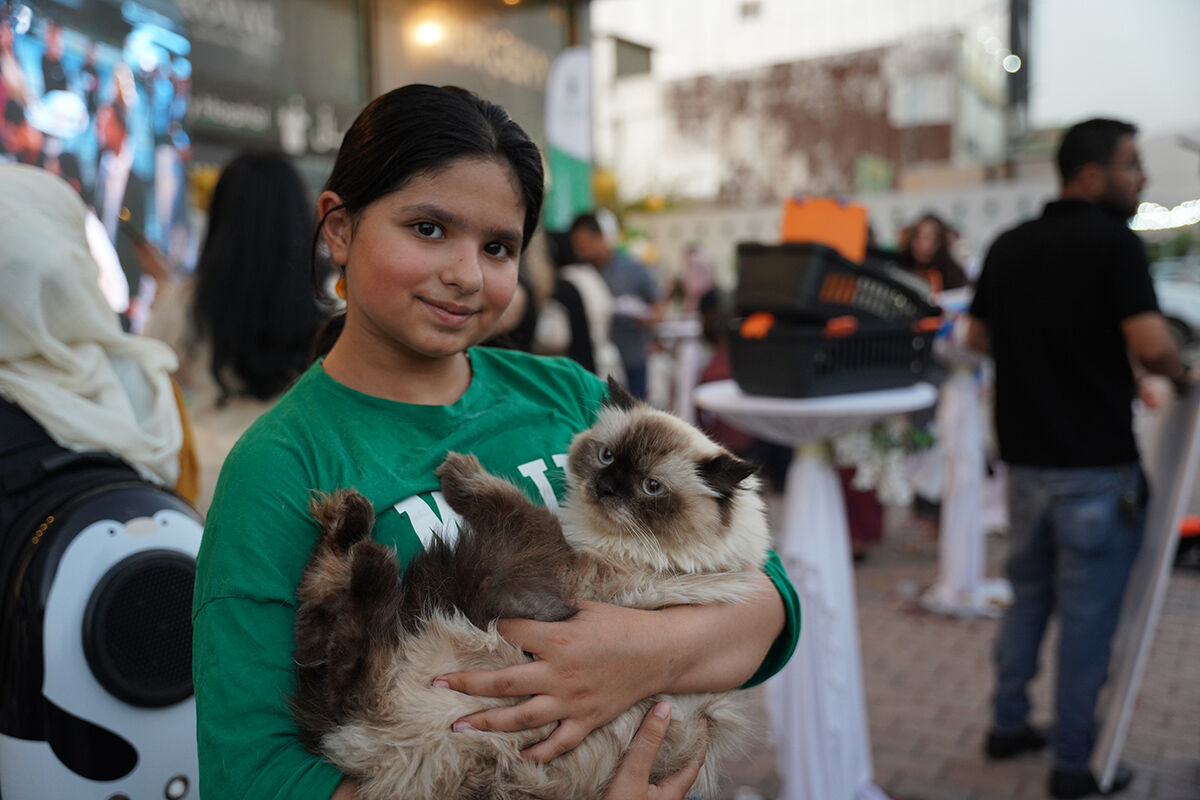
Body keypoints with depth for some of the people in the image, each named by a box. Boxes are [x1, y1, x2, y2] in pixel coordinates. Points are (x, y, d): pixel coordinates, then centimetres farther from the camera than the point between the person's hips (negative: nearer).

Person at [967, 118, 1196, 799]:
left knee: (1028, 597, 20)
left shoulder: (1009, 246, 8)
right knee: (1089, 616, 5)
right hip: (1096, 463, -6)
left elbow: (979, 338, 14)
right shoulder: (1113, 241, -13)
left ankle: (1009, 725, 31)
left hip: (1024, 455, 7)